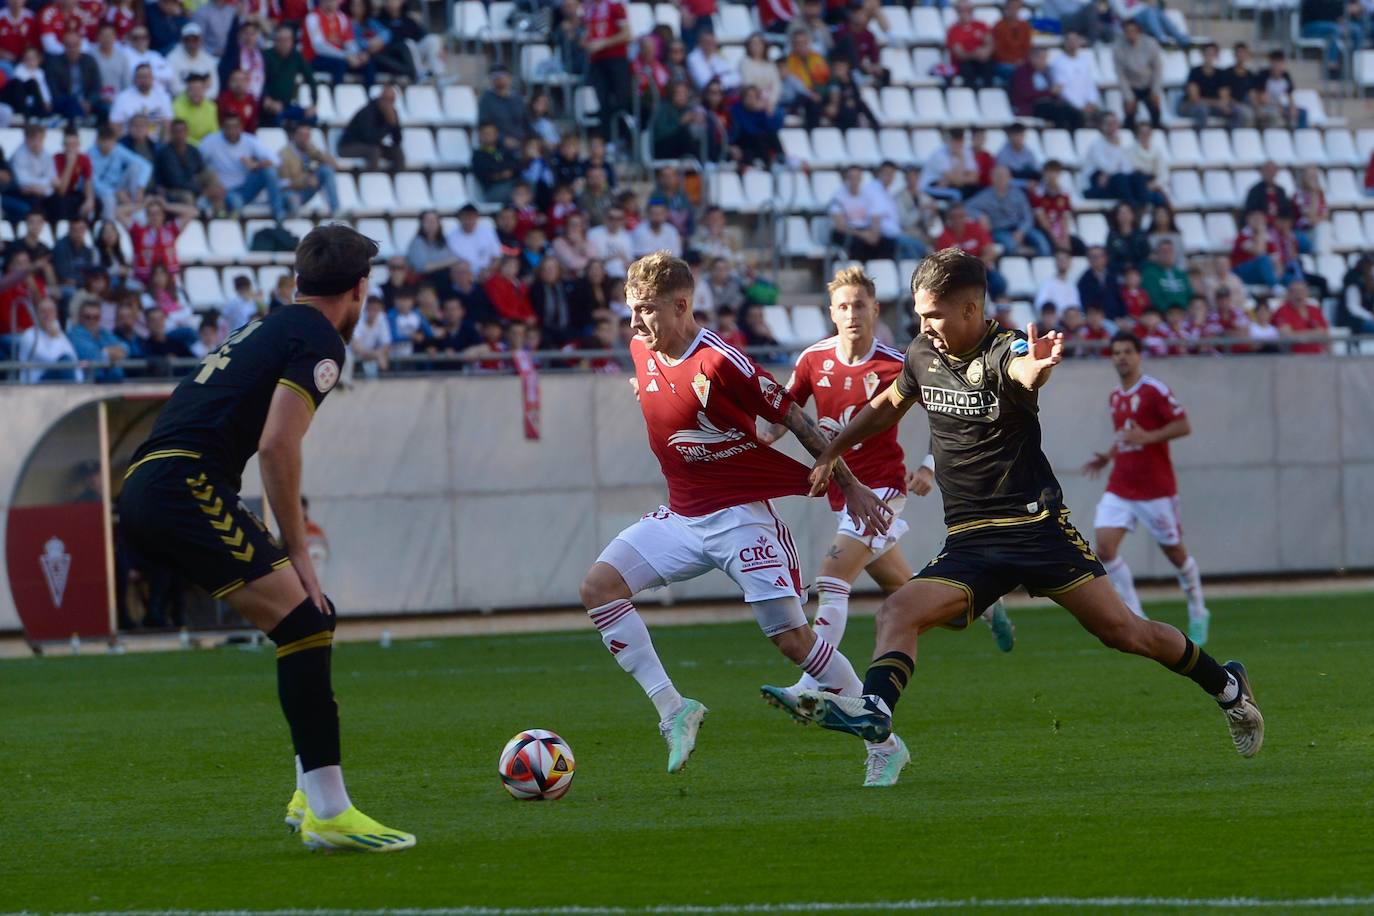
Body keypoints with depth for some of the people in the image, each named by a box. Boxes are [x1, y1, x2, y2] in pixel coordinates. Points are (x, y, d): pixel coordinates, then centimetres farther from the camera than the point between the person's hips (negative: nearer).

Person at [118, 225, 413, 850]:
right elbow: (277, 445, -13)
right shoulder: (317, 339, -2)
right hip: (184, 486, -10)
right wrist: (295, 551, -7)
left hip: (144, 489, 10)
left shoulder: (266, 328, 26)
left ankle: (312, 794, 17)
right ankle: (327, 813, -19)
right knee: (303, 620, -14)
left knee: (308, 621, 15)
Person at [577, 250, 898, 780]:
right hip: (682, 516, 7)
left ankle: (885, 744, 4)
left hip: (741, 515, -7)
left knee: (791, 637, -9)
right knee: (599, 585, -12)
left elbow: (794, 419, -12)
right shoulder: (642, 352, 2)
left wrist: (851, 486, -8)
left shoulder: (721, 363, -20)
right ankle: (671, 709, -8)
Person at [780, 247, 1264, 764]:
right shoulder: (923, 355, 6)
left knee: (1121, 631, -4)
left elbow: (1024, 372, -40)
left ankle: (1227, 687, 16)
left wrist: (1037, 366, -64)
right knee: (898, 613, -20)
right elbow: (888, 406, 28)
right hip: (969, 541, 5)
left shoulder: (1004, 351, -14)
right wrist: (830, 454, 30)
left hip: (1037, 525, -5)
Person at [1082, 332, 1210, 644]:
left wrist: (1146, 437, -25)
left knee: (1174, 551, 6)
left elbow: (1183, 426, -15)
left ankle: (1198, 615, 28)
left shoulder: (1154, 390, -10)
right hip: (1119, 487, 6)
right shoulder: (1115, 397, 12)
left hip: (1156, 488, -6)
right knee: (1105, 546, -12)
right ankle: (1136, 619, -6)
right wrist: (1107, 457, 11)